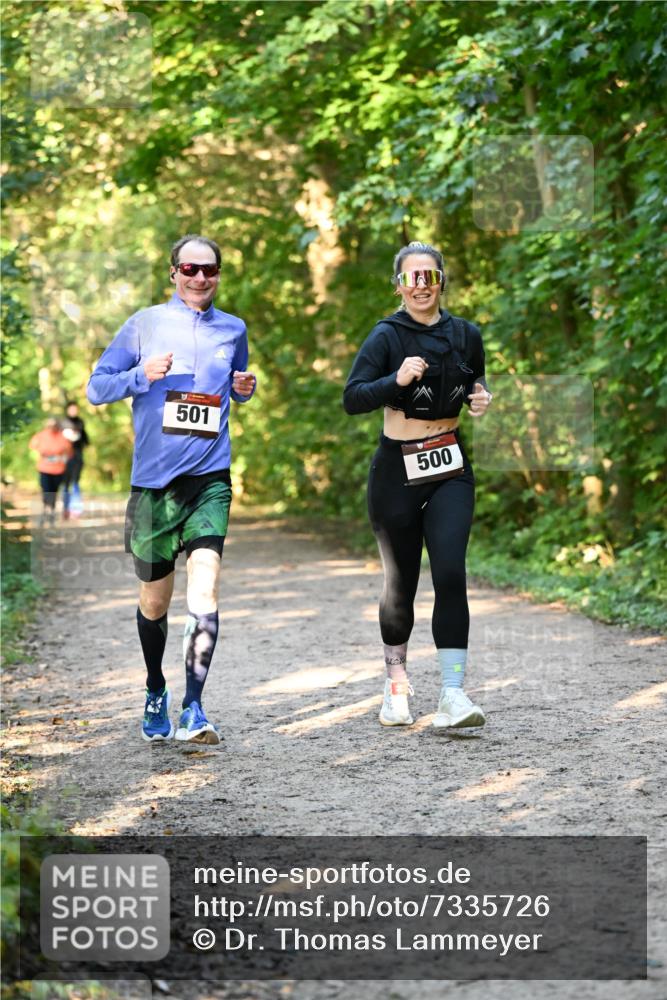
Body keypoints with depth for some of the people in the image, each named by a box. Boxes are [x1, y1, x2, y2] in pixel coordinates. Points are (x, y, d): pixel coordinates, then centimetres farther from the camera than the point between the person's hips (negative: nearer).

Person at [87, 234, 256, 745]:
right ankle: (156, 692, 36)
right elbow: (96, 387, 4)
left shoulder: (233, 329, 10)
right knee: (155, 598, 10)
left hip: (210, 476, 1)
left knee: (205, 583, -19)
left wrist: (246, 388, 3)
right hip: (154, 477, 0)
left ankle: (193, 711, -20)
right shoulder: (145, 324, 2)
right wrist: (142, 375, -14)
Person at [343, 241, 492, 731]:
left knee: (451, 575, -14)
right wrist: (397, 380, -30)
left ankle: (453, 696, -16)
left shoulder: (466, 335, 5)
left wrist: (482, 398, -2)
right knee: (401, 584, 8)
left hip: (450, 470, 2)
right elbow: (352, 398, -15)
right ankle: (397, 682, 30)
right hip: (397, 470, -2)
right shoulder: (387, 336, -7)